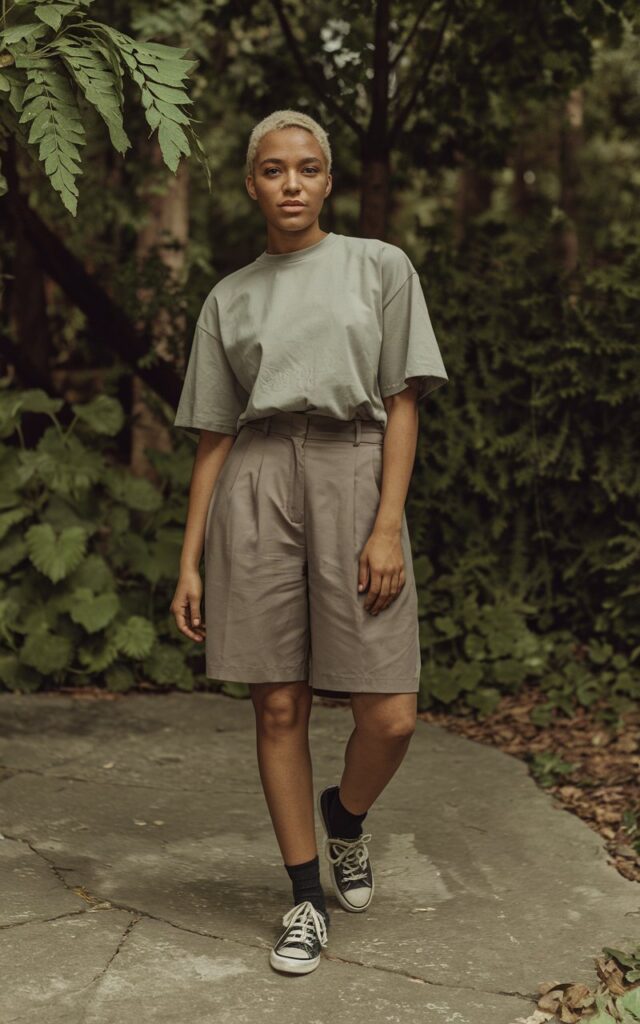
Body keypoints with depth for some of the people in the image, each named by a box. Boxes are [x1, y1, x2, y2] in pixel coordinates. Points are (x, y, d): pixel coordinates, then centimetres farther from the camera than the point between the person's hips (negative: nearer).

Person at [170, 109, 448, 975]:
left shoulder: (381, 268, 9)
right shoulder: (229, 299, 14)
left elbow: (403, 406, 2)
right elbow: (214, 436, 13)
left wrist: (388, 527, -9)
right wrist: (189, 564, 7)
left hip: (354, 478, -1)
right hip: (256, 490, 2)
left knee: (390, 718, -7)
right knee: (279, 708, 2)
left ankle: (345, 816, 26)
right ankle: (307, 898, 17)